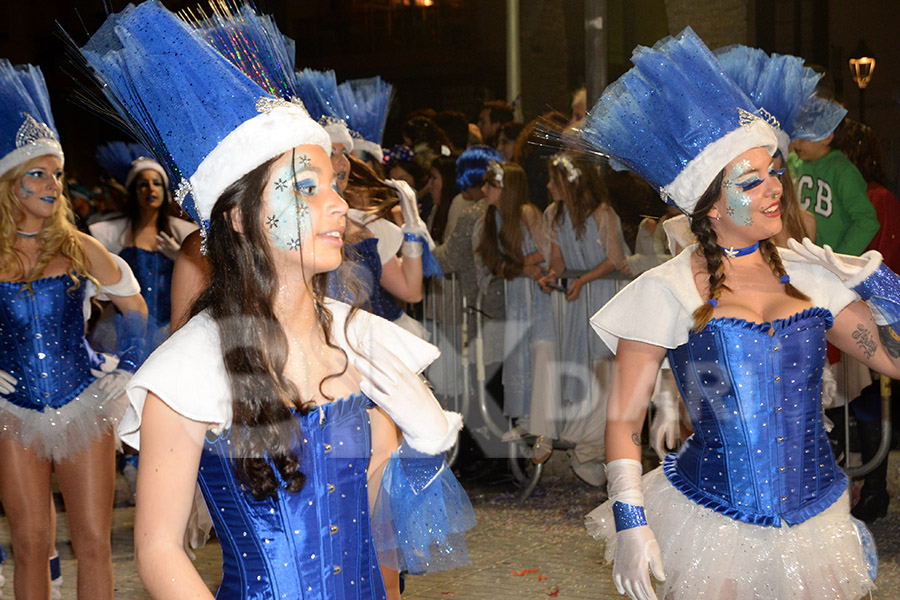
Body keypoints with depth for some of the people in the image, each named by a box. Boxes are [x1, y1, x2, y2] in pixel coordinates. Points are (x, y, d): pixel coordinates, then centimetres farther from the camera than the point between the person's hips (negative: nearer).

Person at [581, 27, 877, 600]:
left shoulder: (808, 272, 3)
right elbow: (624, 421, -6)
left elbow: (889, 353, 4)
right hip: (712, 528, -3)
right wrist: (629, 521, -14)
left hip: (817, 518, 4)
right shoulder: (666, 294, -7)